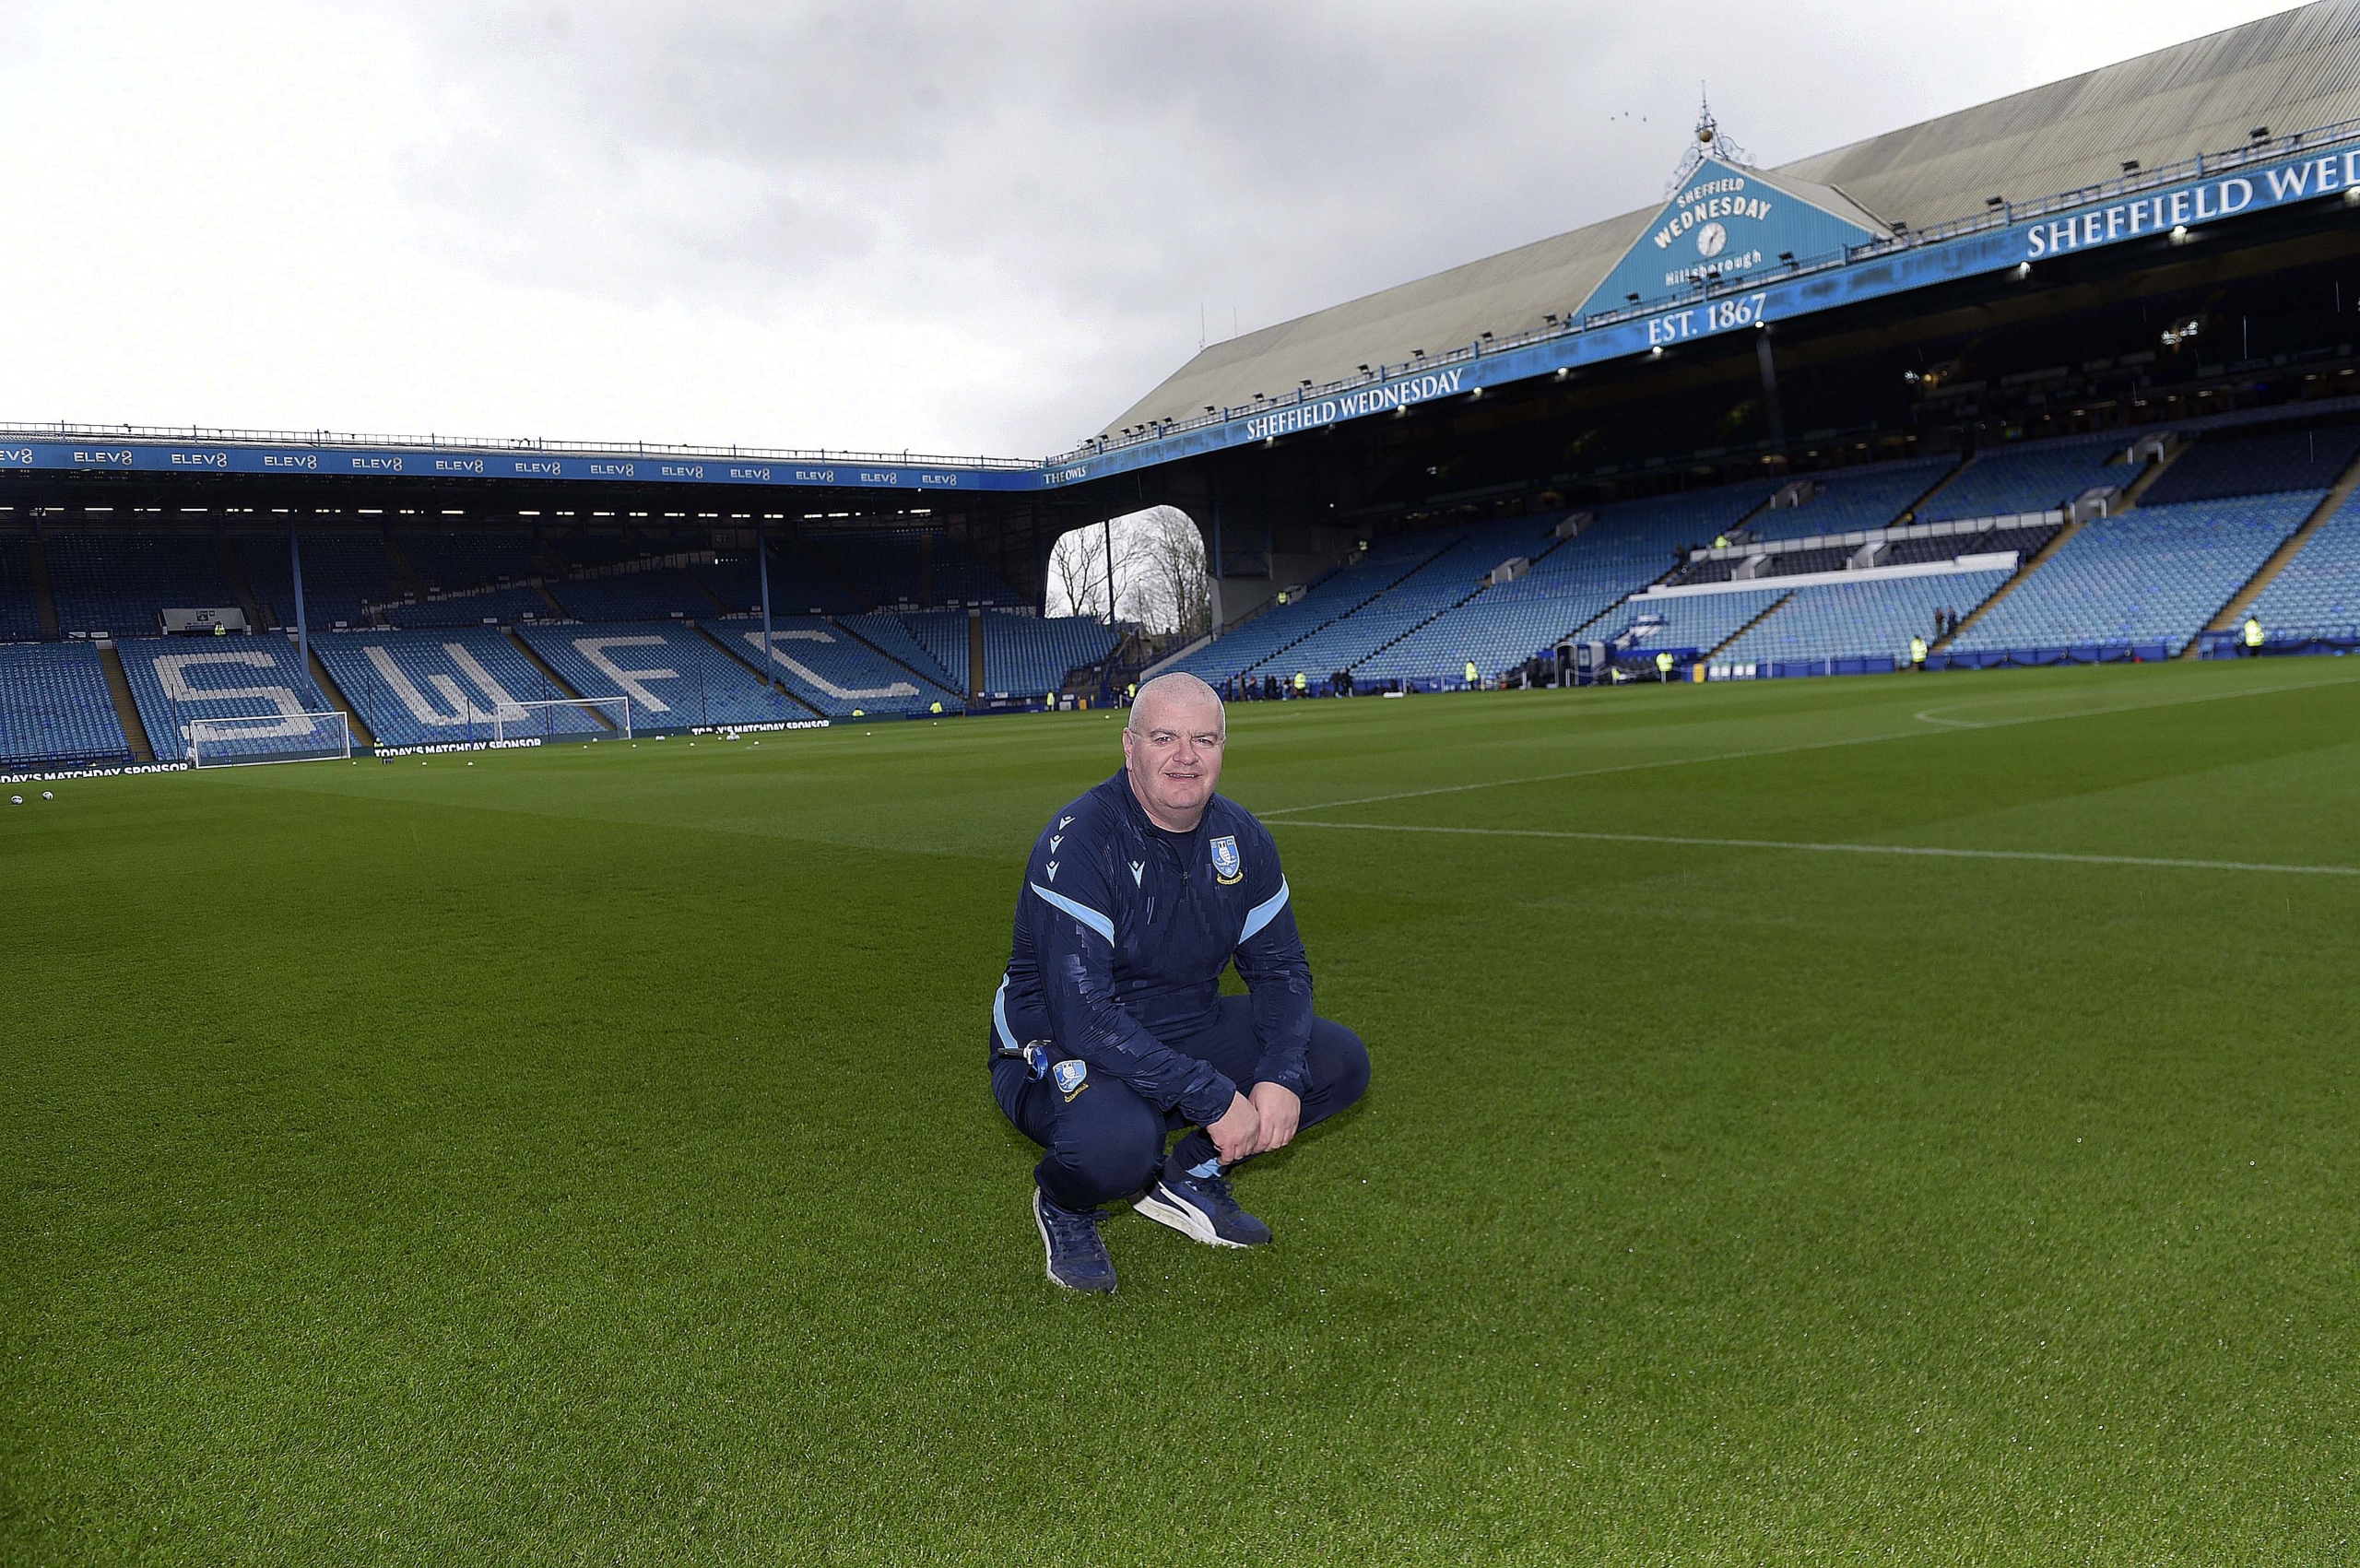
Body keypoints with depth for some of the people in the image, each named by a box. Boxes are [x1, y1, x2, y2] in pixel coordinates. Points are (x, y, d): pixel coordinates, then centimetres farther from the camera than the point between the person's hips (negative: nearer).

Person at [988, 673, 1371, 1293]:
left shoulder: (1240, 836, -3)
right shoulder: (1079, 841, -24)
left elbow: (1280, 967, 4)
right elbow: (1083, 1014, -30)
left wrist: (1281, 1078, -16)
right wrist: (1214, 1099, -31)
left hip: (1189, 1029, 7)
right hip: (1063, 1049, -6)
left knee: (1340, 1059, -6)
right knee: (1116, 1141, -38)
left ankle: (1190, 1176, 10)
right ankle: (1065, 1201, 0)